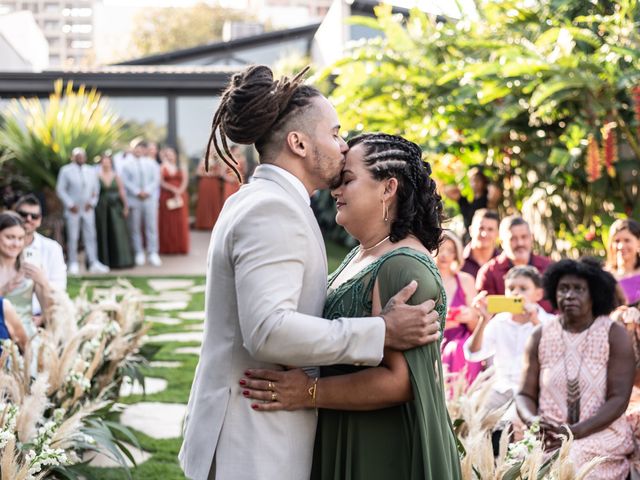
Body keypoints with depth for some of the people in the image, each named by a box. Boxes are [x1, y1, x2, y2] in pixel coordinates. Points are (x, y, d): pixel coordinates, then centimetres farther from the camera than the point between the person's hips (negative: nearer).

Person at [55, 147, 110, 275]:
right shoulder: (65, 171, 2)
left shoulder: (91, 171, 12)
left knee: (90, 236, 0)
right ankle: (73, 264, 6)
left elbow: (96, 189, 15)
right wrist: (70, 204, -10)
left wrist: (92, 202, -1)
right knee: (72, 237, 1)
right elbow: (60, 190, -1)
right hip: (73, 210, -3)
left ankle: (94, 263, -1)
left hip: (87, 210, 3)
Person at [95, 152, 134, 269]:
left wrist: (125, 206, -2)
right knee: (104, 234, 1)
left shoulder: (116, 176, 7)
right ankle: (105, 261, 7)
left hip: (115, 207, 1)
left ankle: (120, 260, 5)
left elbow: (122, 192, 5)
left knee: (118, 232, -2)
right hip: (102, 208, -1)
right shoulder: (97, 176, 2)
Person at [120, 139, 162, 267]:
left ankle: (153, 254, 1)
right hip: (134, 199, -1)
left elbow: (156, 179, 6)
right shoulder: (127, 164, 7)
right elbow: (126, 181, -2)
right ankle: (139, 254, 8)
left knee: (152, 226, -2)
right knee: (135, 228, 1)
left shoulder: (151, 163, 13)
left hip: (150, 198, 1)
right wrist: (137, 192, -12)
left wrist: (147, 191, -9)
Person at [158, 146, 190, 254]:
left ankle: (181, 246, 6)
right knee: (167, 221, -3)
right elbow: (161, 182, -5)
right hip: (166, 196, -2)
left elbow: (185, 181, 3)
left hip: (180, 196, 2)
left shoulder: (181, 168, 12)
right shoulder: (162, 167, 4)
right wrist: (173, 189, -15)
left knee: (180, 221, 1)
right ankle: (167, 248, 0)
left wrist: (179, 191, -12)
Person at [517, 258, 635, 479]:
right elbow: (525, 394, 6)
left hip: (603, 435, -2)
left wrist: (576, 432, -21)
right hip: (549, 437, 3)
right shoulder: (540, 336, 5)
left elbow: (619, 399, -9)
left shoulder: (614, 335, -3)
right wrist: (533, 421, -18)